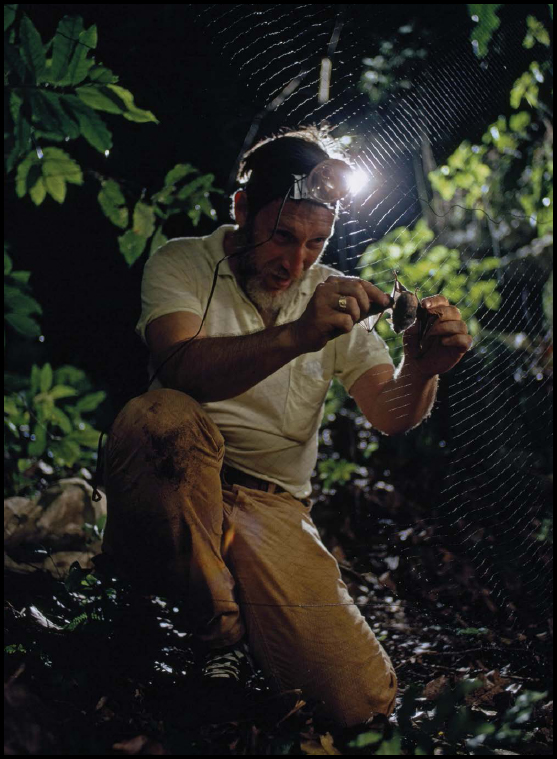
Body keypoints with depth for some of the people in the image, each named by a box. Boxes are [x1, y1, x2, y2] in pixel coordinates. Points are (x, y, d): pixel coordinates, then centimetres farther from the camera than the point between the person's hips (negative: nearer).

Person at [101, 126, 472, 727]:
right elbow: (179, 369, -22)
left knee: (364, 699, -17)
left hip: (271, 508, 3)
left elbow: (389, 416, 1)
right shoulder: (182, 264, -1)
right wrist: (296, 336, -38)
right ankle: (216, 632, -15)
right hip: (175, 497, -2)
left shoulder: (335, 297, 10)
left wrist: (420, 371, -23)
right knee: (162, 417, -38)